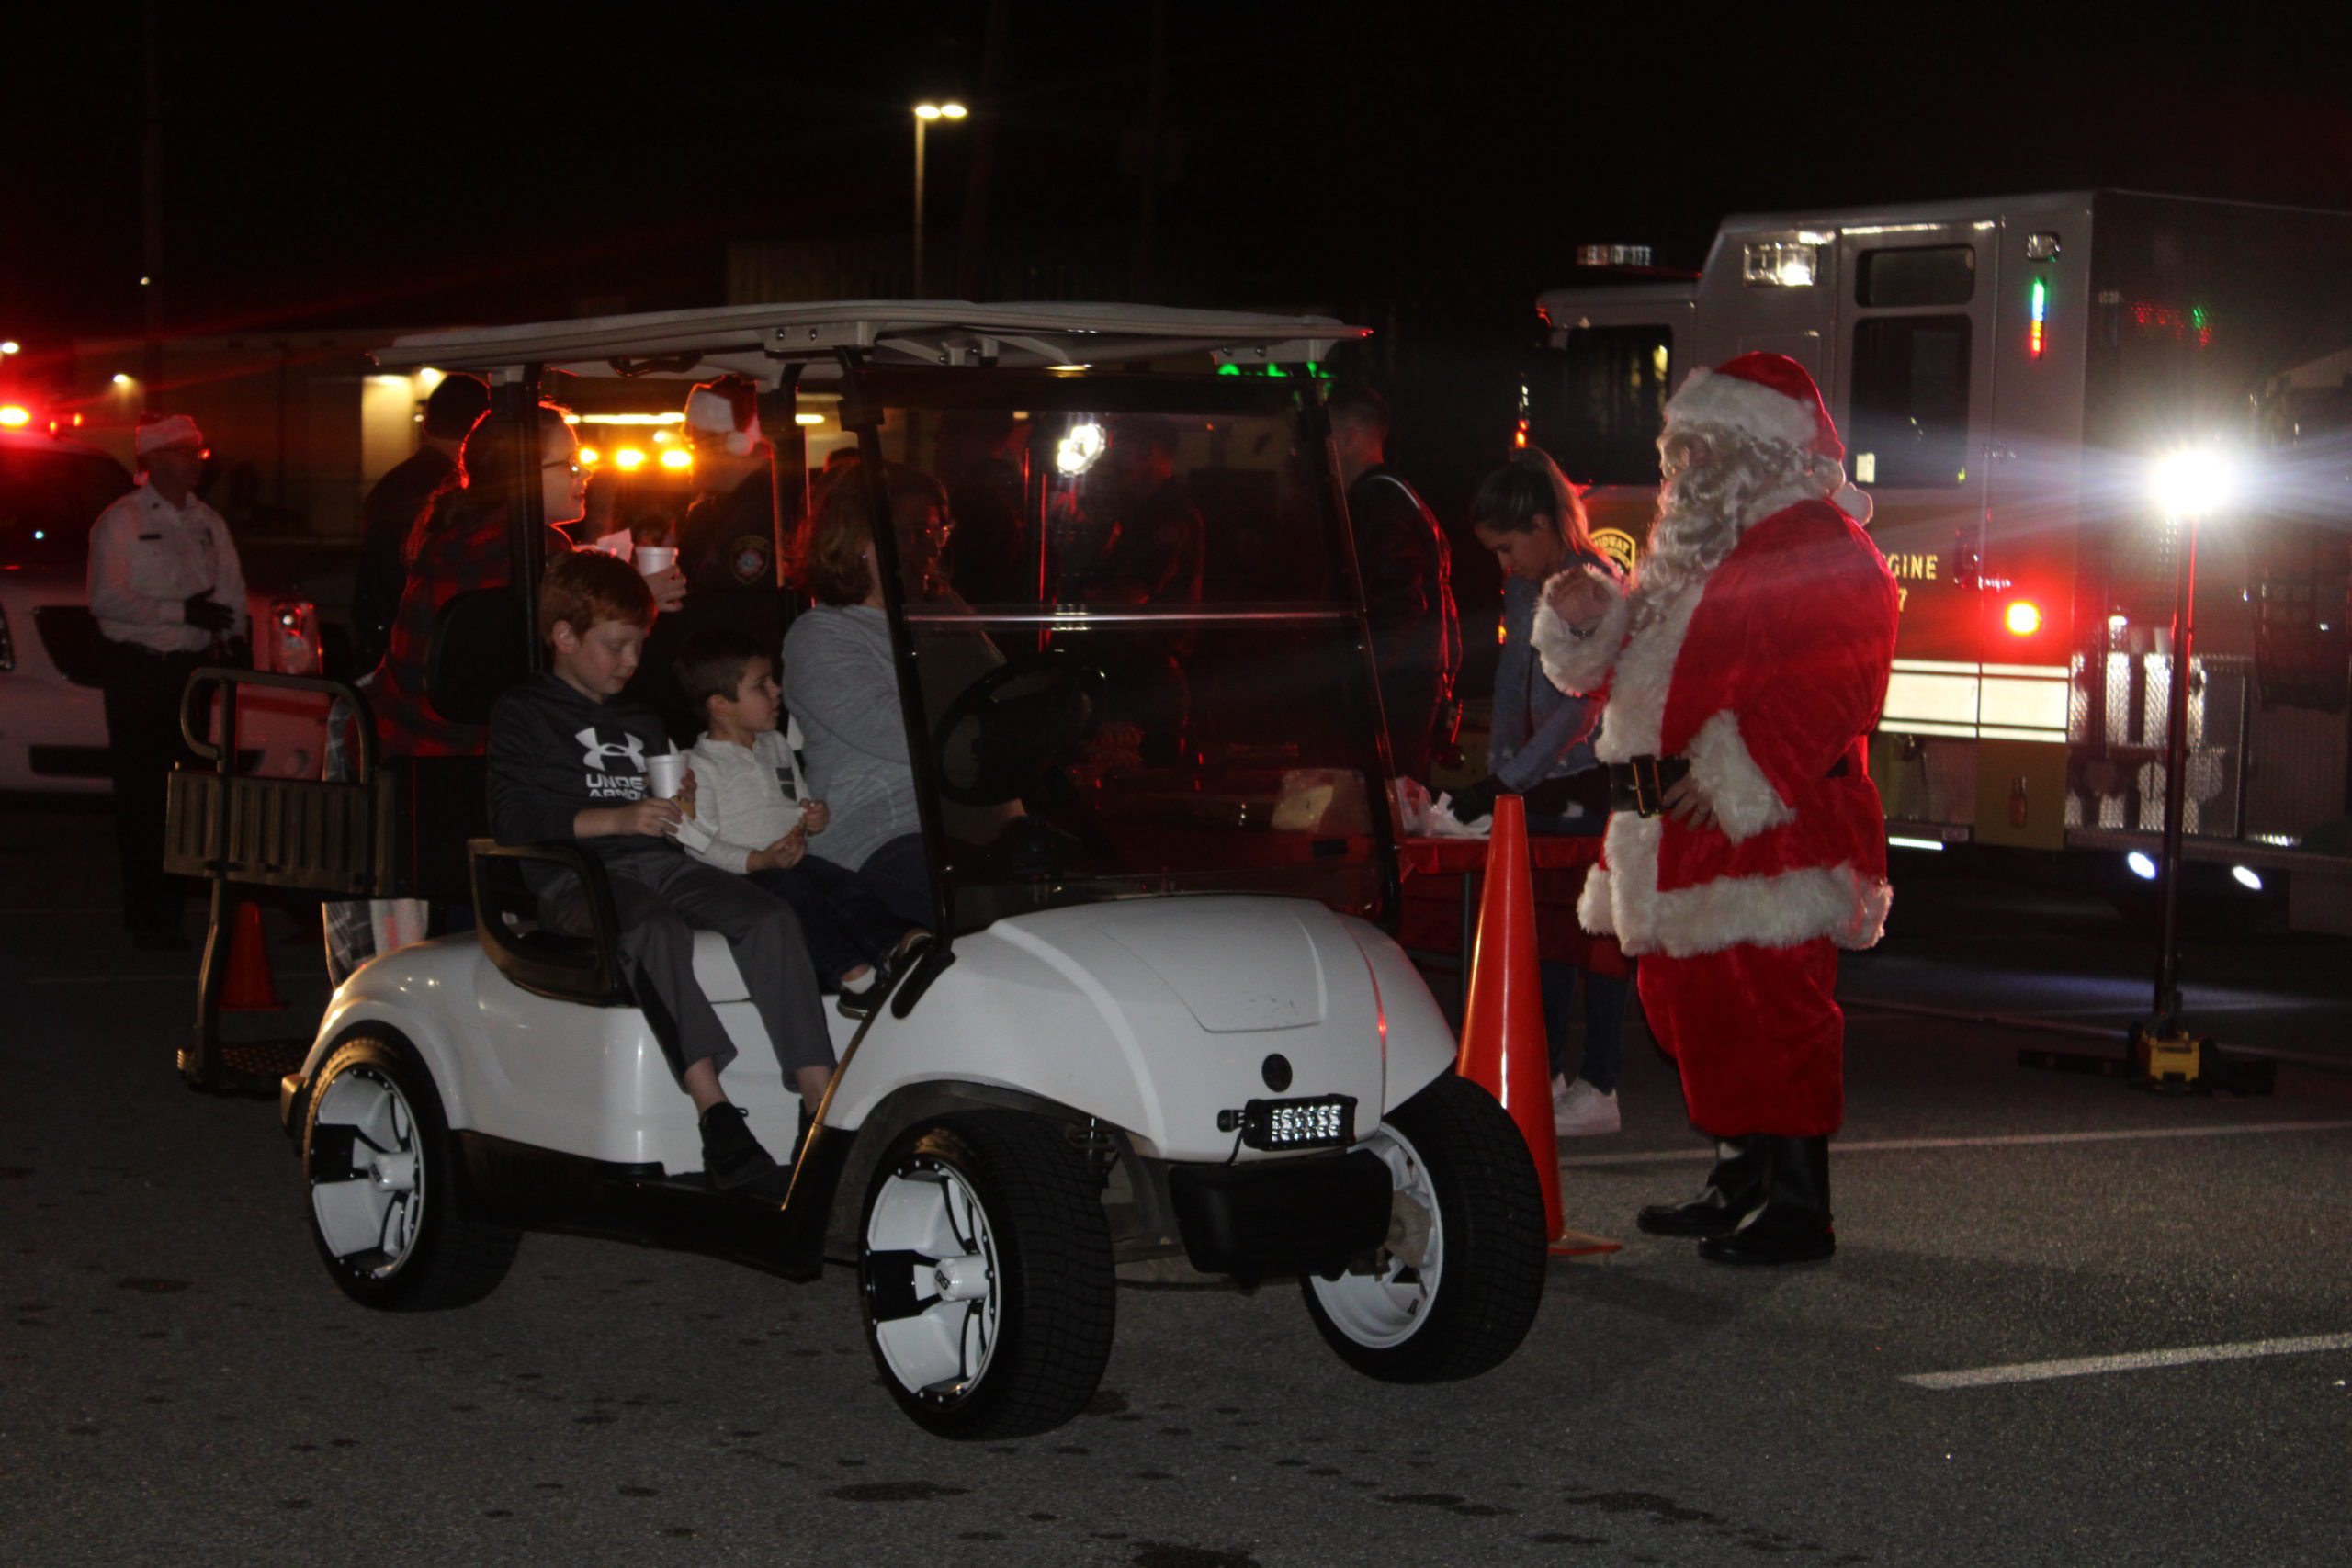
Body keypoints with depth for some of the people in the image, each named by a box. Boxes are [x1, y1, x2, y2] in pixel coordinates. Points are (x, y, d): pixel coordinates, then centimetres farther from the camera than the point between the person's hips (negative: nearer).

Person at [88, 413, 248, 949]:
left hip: (198, 667, 5)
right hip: (139, 673, -5)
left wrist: (233, 637, -1)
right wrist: (181, 611, -17)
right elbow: (106, 598, -12)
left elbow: (232, 590, 18)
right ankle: (148, 917, 1)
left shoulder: (209, 523, 17)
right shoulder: (120, 522, -2)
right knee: (142, 798, -4)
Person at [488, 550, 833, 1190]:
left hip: (659, 864, 6)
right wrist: (617, 818, -15)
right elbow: (512, 819, -6)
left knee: (769, 919, -23)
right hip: (578, 876, -6)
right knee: (657, 933, -39)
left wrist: (682, 807, 7)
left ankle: (821, 1105, -33)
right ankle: (714, 1112, -47)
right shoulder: (522, 715, 9)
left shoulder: (642, 724, 30)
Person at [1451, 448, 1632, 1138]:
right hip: (1541, 783, 8)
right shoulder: (1524, 592, 10)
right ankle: (1547, 1073, 16)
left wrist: (1506, 783, -24)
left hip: (1595, 778, -8)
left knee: (1597, 923, -5)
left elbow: (1581, 705, -21)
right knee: (1549, 921, 10)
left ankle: (1598, 1087, -2)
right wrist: (1495, 770, 3)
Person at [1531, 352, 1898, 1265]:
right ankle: (1739, 1183, 24)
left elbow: (1831, 684, -18)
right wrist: (1588, 620, 9)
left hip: (1768, 819, -10)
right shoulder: (1692, 547, 24)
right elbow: (1635, 666, 31)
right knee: (1691, 1002, 13)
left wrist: (1733, 771, -24)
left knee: (1771, 1007, -10)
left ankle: (1797, 1207, -7)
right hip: (1678, 826, 10)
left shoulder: (1823, 545, -7)